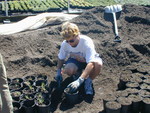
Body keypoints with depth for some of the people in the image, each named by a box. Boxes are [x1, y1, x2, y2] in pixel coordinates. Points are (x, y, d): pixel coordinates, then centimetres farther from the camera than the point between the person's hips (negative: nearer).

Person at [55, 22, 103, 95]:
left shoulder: (87, 42, -36)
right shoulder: (65, 44, -23)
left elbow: (91, 64, -44)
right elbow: (61, 58, -1)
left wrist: (79, 81, -53)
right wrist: (58, 72, -11)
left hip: (89, 60, -2)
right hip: (75, 60, 2)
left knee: (98, 64, -39)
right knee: (68, 70, -34)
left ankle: (88, 81, -7)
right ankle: (76, 74, 5)